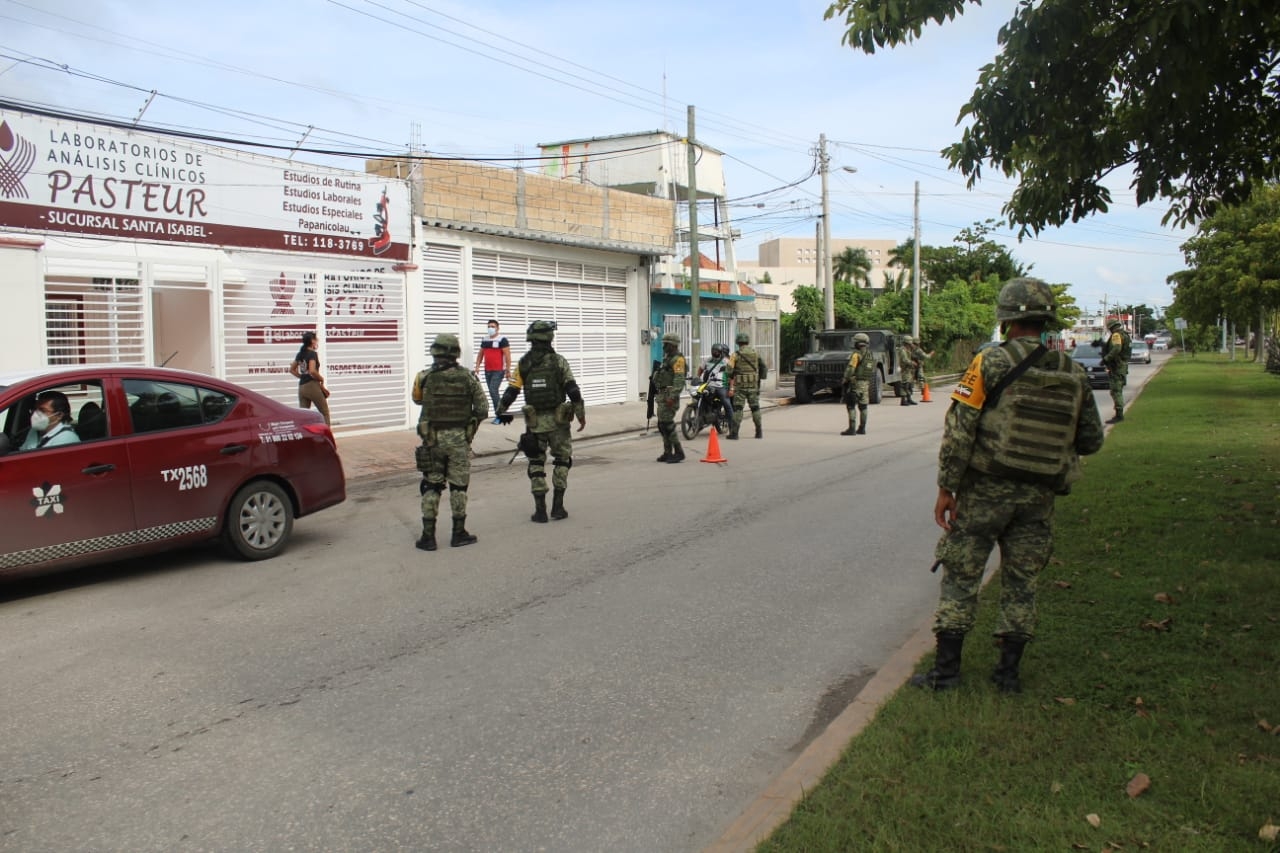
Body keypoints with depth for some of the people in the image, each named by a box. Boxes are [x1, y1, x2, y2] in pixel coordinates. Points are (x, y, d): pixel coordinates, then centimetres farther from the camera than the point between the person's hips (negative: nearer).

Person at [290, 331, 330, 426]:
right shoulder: (312, 354, -10)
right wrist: (321, 379, -8)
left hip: (301, 387, 7)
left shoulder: (300, 354, 13)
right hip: (312, 385, -7)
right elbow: (312, 371, -23)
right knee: (324, 412, 6)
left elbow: (291, 369, 22)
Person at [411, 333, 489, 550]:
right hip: (459, 438, 0)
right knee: (458, 486, 10)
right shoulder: (467, 377, -5)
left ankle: (428, 536, 9)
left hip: (433, 438, 0)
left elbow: (417, 399, 12)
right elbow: (482, 410, -3)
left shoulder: (424, 377, -7)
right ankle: (459, 534, 14)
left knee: (431, 486, 8)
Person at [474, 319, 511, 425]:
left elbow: (507, 356, -10)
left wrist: (508, 370, -14)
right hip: (487, 371, 7)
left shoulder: (502, 340, -7)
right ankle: (499, 414, 18)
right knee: (492, 393, 9)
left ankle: (499, 415, -9)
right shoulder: (484, 341, 14)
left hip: (498, 371, -7)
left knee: (493, 391, -16)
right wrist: (477, 366, 7)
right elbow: (480, 354, 19)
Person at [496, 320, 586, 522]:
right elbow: (573, 390, -11)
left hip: (534, 422, 2)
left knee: (536, 464, 12)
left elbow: (511, 392, 0)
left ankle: (540, 510, 8)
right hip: (558, 420, -2)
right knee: (562, 460, 14)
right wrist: (581, 415, -3)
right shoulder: (558, 361, -7)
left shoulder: (523, 363, -1)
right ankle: (557, 506, 10)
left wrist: (500, 411, 15)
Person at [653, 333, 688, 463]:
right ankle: (668, 453, 17)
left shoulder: (678, 359, -12)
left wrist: (672, 397, -28)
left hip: (669, 394, -10)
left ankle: (678, 452, -9)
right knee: (662, 424, 11)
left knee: (667, 423, -13)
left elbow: (679, 380, -21)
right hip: (662, 394, 10)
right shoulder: (667, 358, 19)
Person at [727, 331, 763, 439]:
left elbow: (731, 372, -7)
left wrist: (731, 387, -5)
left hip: (740, 386, -3)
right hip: (753, 385, 3)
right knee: (755, 408, 11)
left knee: (738, 409, -2)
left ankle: (734, 433, -5)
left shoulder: (735, 355, -4)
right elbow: (761, 368, 10)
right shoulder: (756, 354, 6)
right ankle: (759, 432, 13)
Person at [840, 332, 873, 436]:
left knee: (851, 406, -6)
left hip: (855, 382, -8)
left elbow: (850, 369, -18)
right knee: (863, 406, 12)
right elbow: (873, 370, 13)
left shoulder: (857, 354, -13)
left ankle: (851, 429, -11)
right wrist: (869, 383, 16)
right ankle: (862, 429, 15)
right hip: (866, 383, 8)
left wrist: (845, 380, -7)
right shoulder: (870, 355, 12)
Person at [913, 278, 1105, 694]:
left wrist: (946, 488, -9)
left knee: (961, 576, 5)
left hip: (986, 490, -4)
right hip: (1039, 497, 4)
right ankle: (1009, 671, 18)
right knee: (1021, 582, 13)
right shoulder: (1073, 374, 3)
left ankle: (946, 668, 8)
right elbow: (1091, 440, 8)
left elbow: (959, 429, -14)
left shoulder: (992, 362, -10)